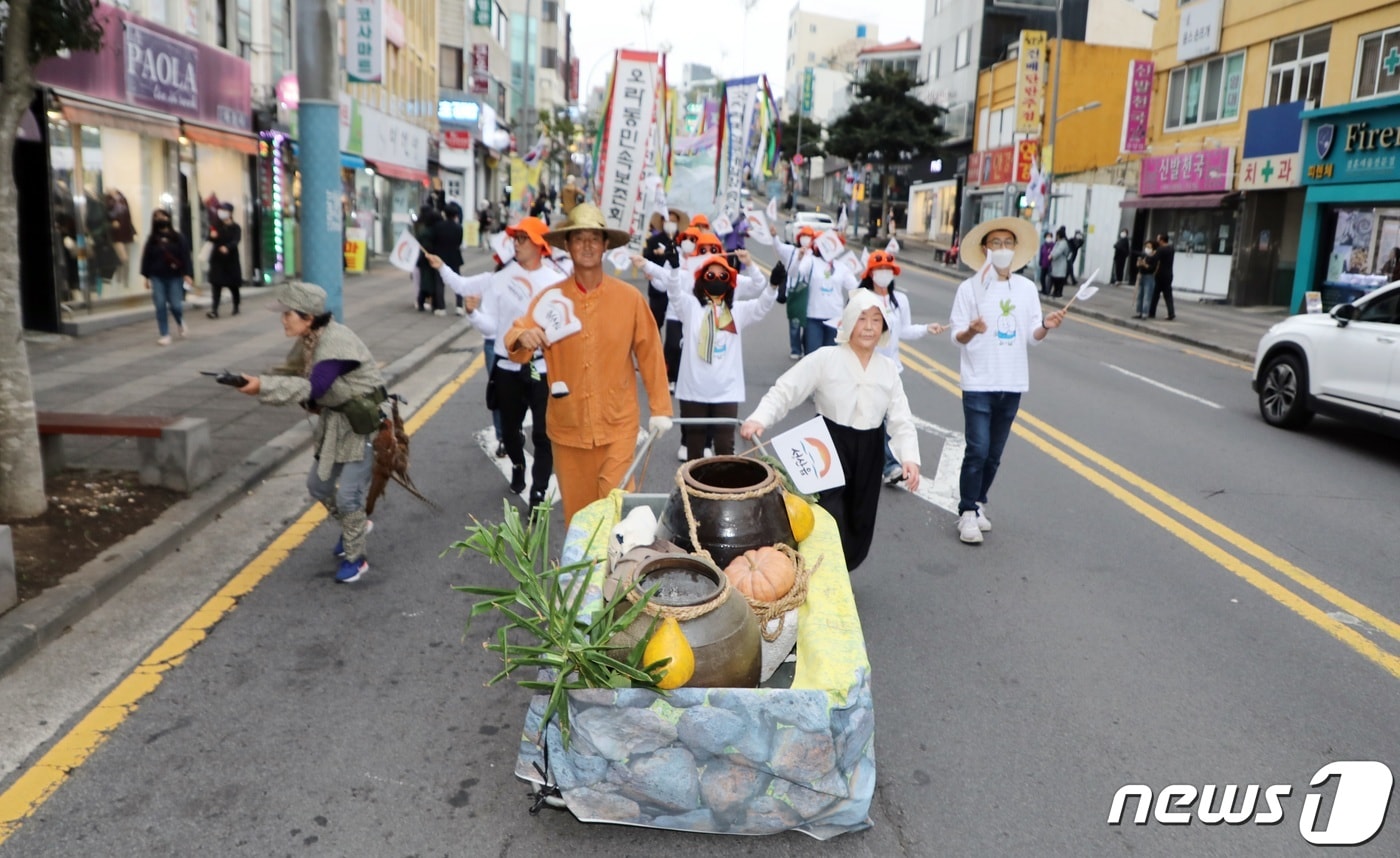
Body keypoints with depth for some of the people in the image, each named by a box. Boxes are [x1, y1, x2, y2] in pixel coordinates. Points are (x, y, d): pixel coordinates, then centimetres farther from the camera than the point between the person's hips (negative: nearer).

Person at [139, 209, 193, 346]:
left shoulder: (178, 238, 0)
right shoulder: (152, 240, 4)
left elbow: (185, 257, -5)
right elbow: (146, 258, 5)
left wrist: (187, 274, -14)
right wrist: (147, 277, 2)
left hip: (175, 277, -1)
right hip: (157, 277, 1)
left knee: (175, 305, -4)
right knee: (160, 306, -4)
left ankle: (181, 322, 31)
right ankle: (165, 335, 4)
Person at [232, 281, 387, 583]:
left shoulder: (336, 342, -27)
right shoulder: (307, 340, 2)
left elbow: (313, 388, -34)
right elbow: (291, 371, 8)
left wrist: (264, 386, -35)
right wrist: (257, 381, -10)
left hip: (365, 423, -9)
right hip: (335, 421, 9)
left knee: (348, 494, -6)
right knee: (317, 484, 16)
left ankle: (355, 558, 13)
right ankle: (355, 526, 40)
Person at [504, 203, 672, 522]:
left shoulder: (630, 298, -4)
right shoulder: (551, 298, -3)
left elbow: (649, 353, 1)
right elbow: (516, 340, -10)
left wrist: (660, 407, 1)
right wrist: (523, 338, -34)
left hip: (618, 426, -1)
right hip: (568, 427, 2)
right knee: (576, 510, 14)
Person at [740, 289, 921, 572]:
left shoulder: (888, 369, 5)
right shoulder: (824, 359, -8)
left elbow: (901, 419, 2)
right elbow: (784, 390, -13)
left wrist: (909, 457, -15)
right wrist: (759, 419, -31)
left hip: (869, 452, 5)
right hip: (831, 446, -4)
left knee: (858, 529, 13)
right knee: (830, 523, -11)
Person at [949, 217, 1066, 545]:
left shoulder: (1027, 288, 6)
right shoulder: (970, 288, -5)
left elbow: (1031, 336, 6)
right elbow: (957, 336, -7)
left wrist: (1046, 327, -14)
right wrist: (971, 330, -28)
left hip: (1012, 383, 4)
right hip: (979, 383, -4)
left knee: (994, 454, 11)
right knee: (977, 450, -9)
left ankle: (978, 505, 26)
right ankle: (968, 513, 1)